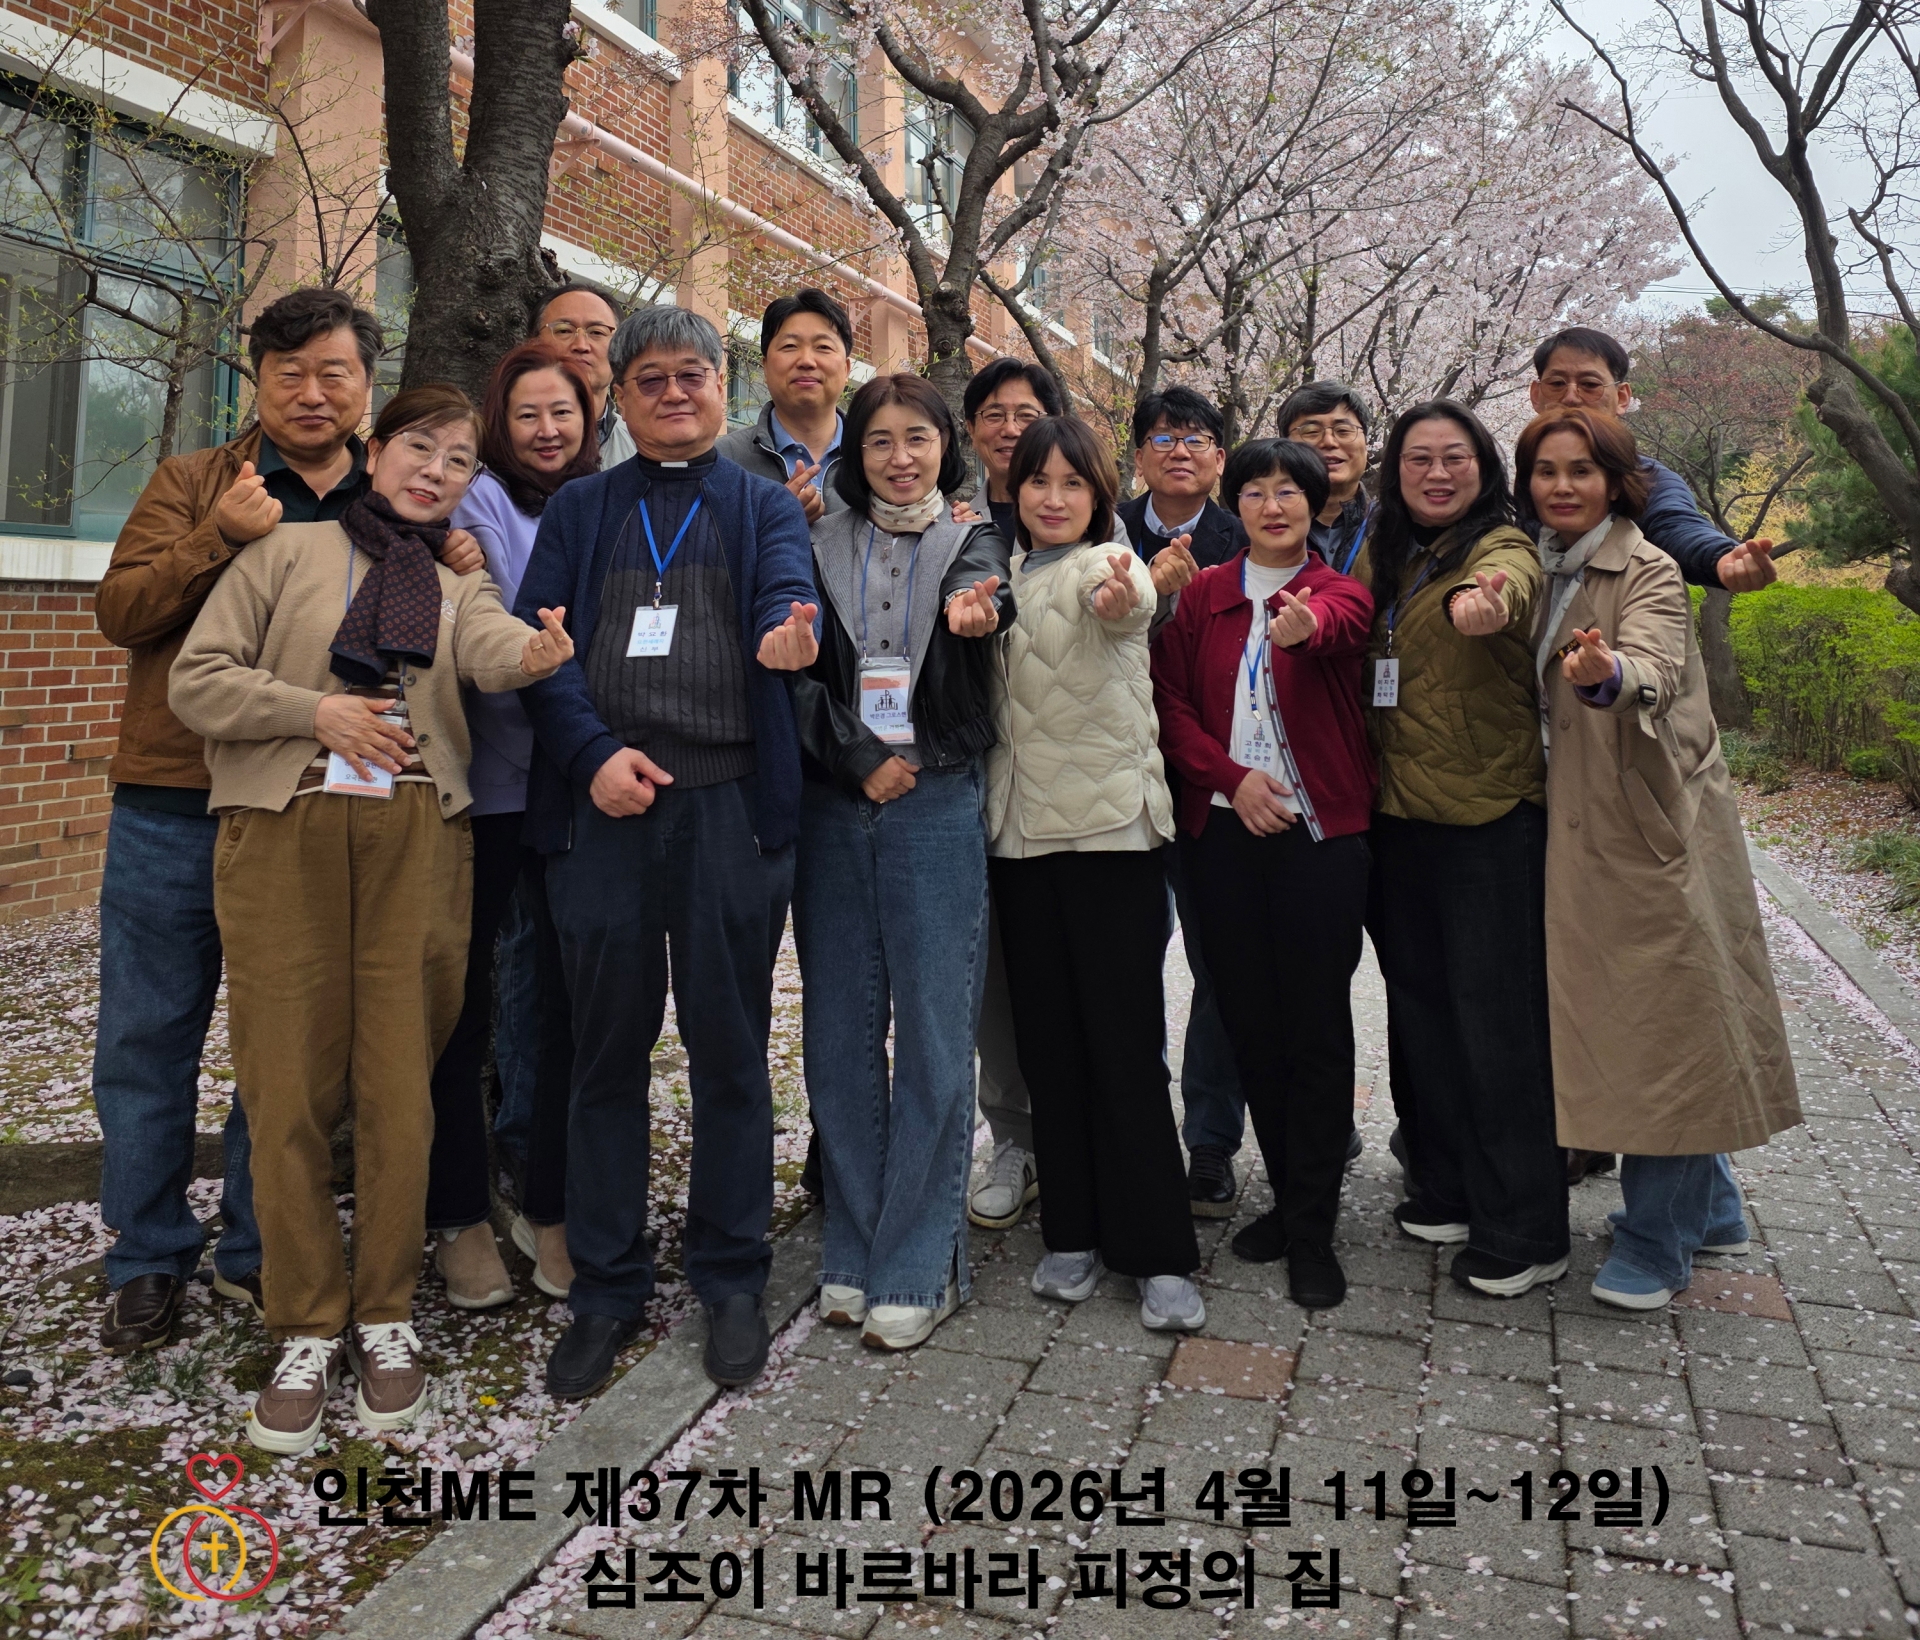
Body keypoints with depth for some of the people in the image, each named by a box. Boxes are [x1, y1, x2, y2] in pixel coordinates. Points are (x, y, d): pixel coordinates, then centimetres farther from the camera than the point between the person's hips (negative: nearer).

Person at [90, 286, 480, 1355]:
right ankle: (151, 1258, 24)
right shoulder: (193, 483, 6)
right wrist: (221, 535, -18)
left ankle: (260, 1251, 25)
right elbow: (122, 611, -4)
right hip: (173, 803, 0)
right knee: (151, 1035, 7)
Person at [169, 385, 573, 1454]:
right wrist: (315, 711, -8)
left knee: (401, 1088, 1)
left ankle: (387, 1318, 18)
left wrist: (537, 654, -32)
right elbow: (195, 680, 7)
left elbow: (493, 647, -8)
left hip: (417, 835, 1)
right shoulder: (291, 551, 13)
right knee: (289, 1088, 0)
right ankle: (311, 1329, 16)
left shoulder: (461, 584, 16)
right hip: (283, 829, -1)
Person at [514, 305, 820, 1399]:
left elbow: (790, 588, -8)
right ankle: (609, 1288, 22)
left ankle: (733, 1281, 21)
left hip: (731, 807, -1)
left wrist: (788, 630, -33)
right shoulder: (580, 510, 17)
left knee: (731, 1049, 5)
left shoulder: (763, 506, 13)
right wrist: (593, 752, -10)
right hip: (602, 810, 2)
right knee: (610, 1049, 7)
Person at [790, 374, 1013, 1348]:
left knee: (935, 1038, -1)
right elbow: (799, 671, 4)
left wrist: (973, 617, -38)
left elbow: (982, 594, -15)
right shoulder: (822, 545, 12)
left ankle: (917, 1269, 12)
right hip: (834, 805, 2)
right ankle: (851, 1254, 20)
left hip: (937, 806, -2)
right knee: (841, 1032, 6)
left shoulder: (973, 542, 9)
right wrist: (859, 760, -9)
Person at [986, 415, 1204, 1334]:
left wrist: (1122, 597, -51)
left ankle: (1158, 1254, 8)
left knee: (1126, 1041, -3)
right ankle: (1074, 1232, 22)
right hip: (1020, 829, 5)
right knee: (1048, 1041, 9)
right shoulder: (1000, 577, 14)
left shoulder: (1108, 564, -3)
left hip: (1112, 826, -5)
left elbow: (1126, 599, -28)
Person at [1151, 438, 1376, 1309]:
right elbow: (1168, 698, 4)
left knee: (1317, 1026, -1)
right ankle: (1289, 1194, 27)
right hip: (1225, 831, 3)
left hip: (1320, 835, -2)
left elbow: (1337, 623, -22)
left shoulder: (1340, 590, 2)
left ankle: (1312, 1230, 11)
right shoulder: (1202, 595, 10)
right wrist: (1230, 774, -10)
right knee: (1248, 1020, 9)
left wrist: (1302, 624, -46)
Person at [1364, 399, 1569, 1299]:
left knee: (1498, 1019, -1)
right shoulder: (1384, 555, 11)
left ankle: (1526, 1232, 13)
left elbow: (1503, 585, -33)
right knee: (1422, 1006, 15)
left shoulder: (1503, 547, -9)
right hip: (1399, 816, 7)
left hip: (1491, 819, -7)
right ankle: (1449, 1188, 32)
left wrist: (1480, 602, -56)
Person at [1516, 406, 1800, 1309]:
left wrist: (1606, 673, -51)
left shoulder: (1647, 570, -11)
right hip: (1587, 824, 8)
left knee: (1662, 1015, -2)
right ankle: (1707, 1207, 31)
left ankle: (1657, 1242, 10)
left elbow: (1654, 668, -31)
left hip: (1656, 823, -7)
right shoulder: (1544, 570, 10)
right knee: (1623, 1017, 14)